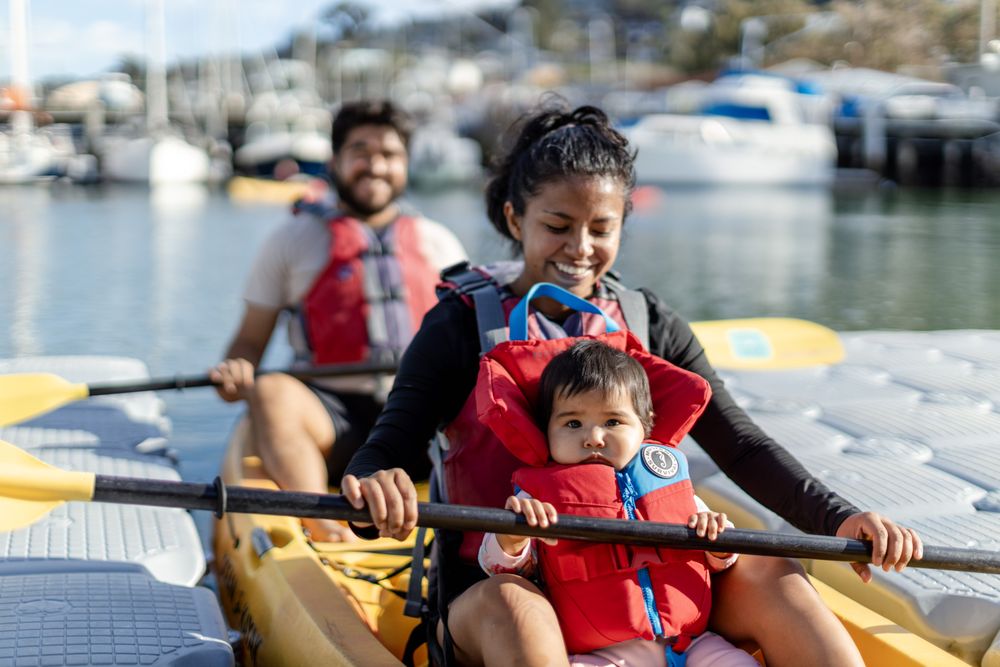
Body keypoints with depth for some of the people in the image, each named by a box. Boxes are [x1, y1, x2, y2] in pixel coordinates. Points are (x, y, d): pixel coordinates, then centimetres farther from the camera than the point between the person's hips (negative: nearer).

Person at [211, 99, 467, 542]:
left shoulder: (437, 243, 19)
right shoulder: (294, 239, 14)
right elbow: (250, 340, 11)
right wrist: (236, 372, -12)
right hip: (333, 415, -1)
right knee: (271, 394, -34)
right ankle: (324, 531, -50)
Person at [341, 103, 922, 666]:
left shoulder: (650, 325, 8)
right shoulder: (461, 328, -2)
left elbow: (741, 447, 4)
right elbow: (388, 451, -13)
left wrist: (838, 518, -13)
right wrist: (376, 488, -39)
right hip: (493, 584, -3)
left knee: (769, 575, -19)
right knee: (511, 605, -36)